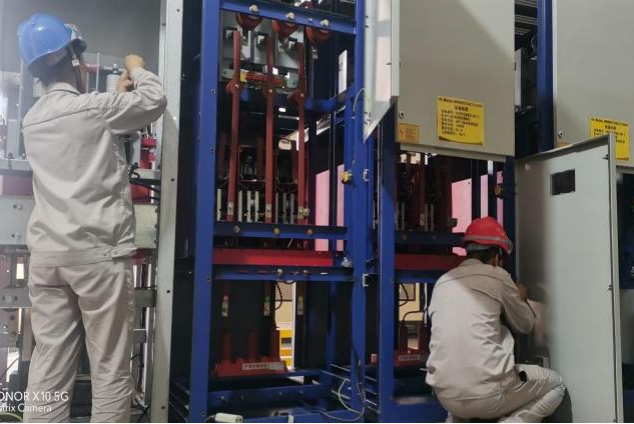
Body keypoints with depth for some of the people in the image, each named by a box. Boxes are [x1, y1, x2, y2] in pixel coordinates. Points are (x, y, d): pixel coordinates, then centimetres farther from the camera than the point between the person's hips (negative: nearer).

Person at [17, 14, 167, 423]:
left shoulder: (33, 119, 16)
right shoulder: (94, 107, -6)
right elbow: (154, 101, 3)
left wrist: (118, 93, 36)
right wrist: (138, 69, 21)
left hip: (47, 254, 7)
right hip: (99, 252, -7)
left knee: (49, 368, 6)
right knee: (111, 370, 1)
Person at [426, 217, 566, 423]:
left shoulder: (442, 283, 12)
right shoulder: (497, 276, -1)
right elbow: (525, 325, 13)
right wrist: (521, 299, 33)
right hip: (488, 394, -5)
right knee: (556, 385, 20)